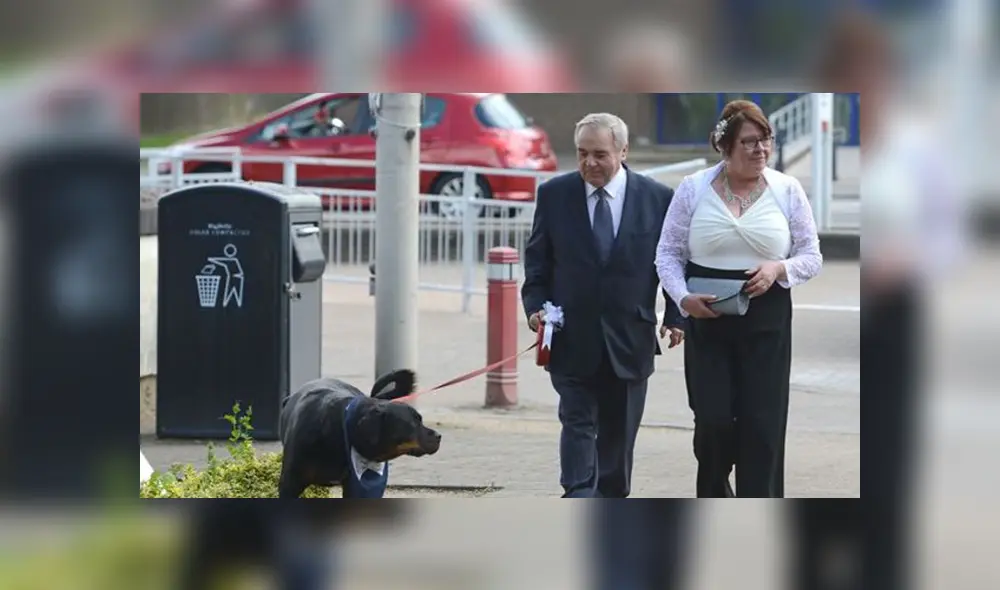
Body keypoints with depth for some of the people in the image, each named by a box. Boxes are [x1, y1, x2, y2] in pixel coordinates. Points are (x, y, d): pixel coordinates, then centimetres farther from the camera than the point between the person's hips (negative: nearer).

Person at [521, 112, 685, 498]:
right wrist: (535, 307, -6)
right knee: (579, 424, -8)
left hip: (629, 339, 1)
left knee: (619, 431, 10)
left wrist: (675, 316, -4)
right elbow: (537, 260, 8)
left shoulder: (659, 199, 0)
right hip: (572, 337, -1)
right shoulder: (554, 195, 2)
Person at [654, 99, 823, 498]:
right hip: (707, 320, 0)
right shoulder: (693, 189, 2)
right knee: (713, 421, -6)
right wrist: (683, 298, -11)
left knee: (762, 425, -4)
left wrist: (779, 269, -13)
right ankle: (714, 494, 24)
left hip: (766, 324, 0)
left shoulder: (787, 191, 3)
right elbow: (669, 252, 5)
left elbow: (811, 257, 7)